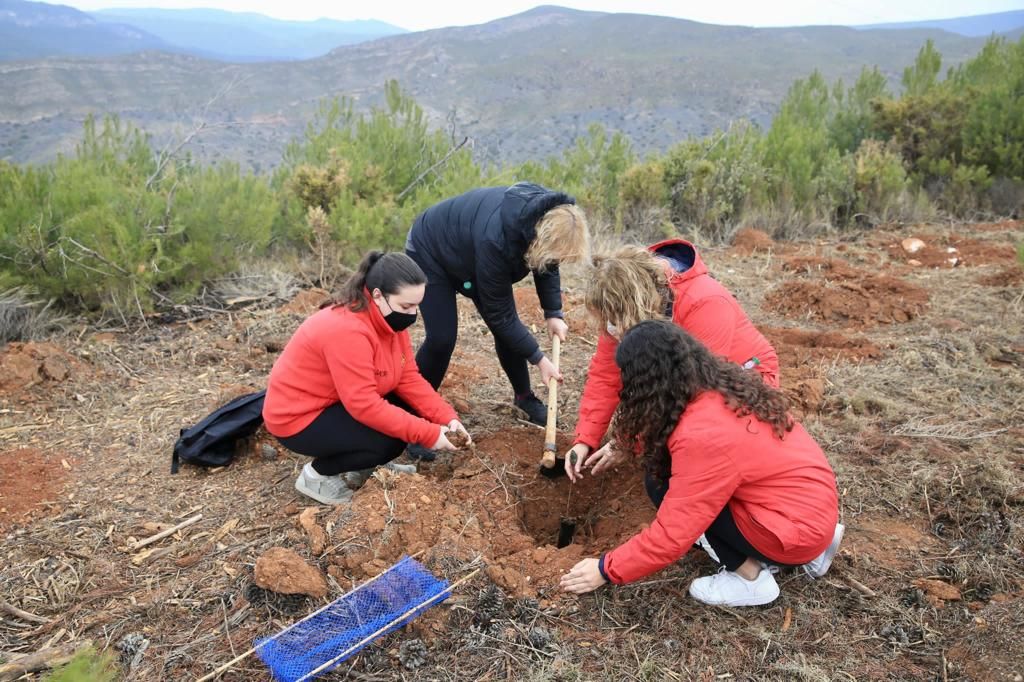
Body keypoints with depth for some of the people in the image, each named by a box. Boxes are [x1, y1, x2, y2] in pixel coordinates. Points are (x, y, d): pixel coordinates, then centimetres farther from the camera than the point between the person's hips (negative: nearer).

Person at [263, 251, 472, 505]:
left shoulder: (388, 317, -4)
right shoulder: (347, 330, -33)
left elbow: (409, 378, -6)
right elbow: (364, 405, -34)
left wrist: (447, 417, -18)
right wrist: (428, 434, -31)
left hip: (337, 402, 9)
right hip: (299, 418, -9)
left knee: (411, 409, -4)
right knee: (393, 438, -22)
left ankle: (367, 465, 14)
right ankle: (317, 474, -3)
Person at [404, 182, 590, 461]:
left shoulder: (547, 218, -25)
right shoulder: (496, 240, -44)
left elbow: (546, 262, -3)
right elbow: (498, 313, -31)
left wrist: (553, 313, -13)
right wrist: (539, 359, -24)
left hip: (470, 254, 7)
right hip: (430, 252, -6)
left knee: (507, 329, 3)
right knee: (441, 339, -15)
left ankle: (524, 395, 25)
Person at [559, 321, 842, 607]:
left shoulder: (703, 436, -28)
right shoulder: (719, 383, -4)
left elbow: (671, 535, -23)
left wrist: (606, 569, -11)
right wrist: (628, 445, 18)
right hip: (814, 498, 9)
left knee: (662, 483, -11)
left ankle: (748, 576, -1)